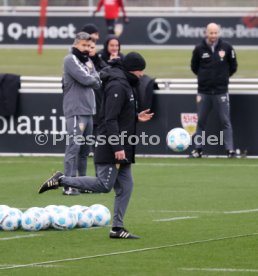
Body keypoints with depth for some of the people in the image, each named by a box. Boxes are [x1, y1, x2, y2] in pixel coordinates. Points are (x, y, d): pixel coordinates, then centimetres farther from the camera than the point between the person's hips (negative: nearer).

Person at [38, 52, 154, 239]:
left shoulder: (125, 84, 16)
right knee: (104, 185, -9)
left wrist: (136, 117, 9)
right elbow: (110, 119, -21)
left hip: (122, 147, 10)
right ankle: (61, 180, 1)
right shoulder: (118, 86, -15)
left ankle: (117, 228, 10)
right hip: (111, 146, -10)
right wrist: (117, 147, -24)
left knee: (125, 186, 7)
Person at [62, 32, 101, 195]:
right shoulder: (70, 60, -6)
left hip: (89, 111, 8)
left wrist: (91, 79, -6)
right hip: (75, 110, -8)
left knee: (85, 148, 10)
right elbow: (85, 79, -17)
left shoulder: (88, 61, 19)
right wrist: (94, 78, 2)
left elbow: (97, 84, 12)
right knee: (74, 146, -11)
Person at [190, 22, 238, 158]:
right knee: (200, 121, 7)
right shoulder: (199, 49, -1)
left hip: (221, 91, -1)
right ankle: (197, 149, 14)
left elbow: (233, 67, 9)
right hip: (203, 91, 1)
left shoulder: (226, 47, -2)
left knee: (225, 121, -1)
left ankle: (230, 150, -1)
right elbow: (194, 67, 13)